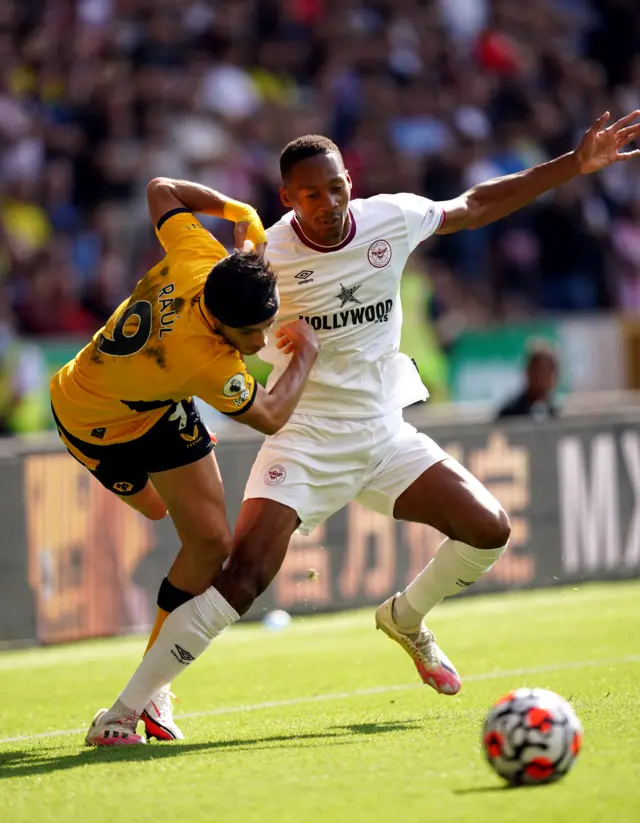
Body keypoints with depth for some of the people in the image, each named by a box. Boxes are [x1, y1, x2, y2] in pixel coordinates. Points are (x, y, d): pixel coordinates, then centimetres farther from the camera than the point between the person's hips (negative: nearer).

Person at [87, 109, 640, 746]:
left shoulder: (392, 218, -4)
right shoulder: (269, 253, -15)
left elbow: (476, 206, 12)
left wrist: (576, 164, 12)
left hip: (384, 432, 5)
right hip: (305, 436, -5)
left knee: (489, 531, -3)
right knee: (243, 575, -22)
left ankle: (406, 619, 28)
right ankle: (124, 711, -18)